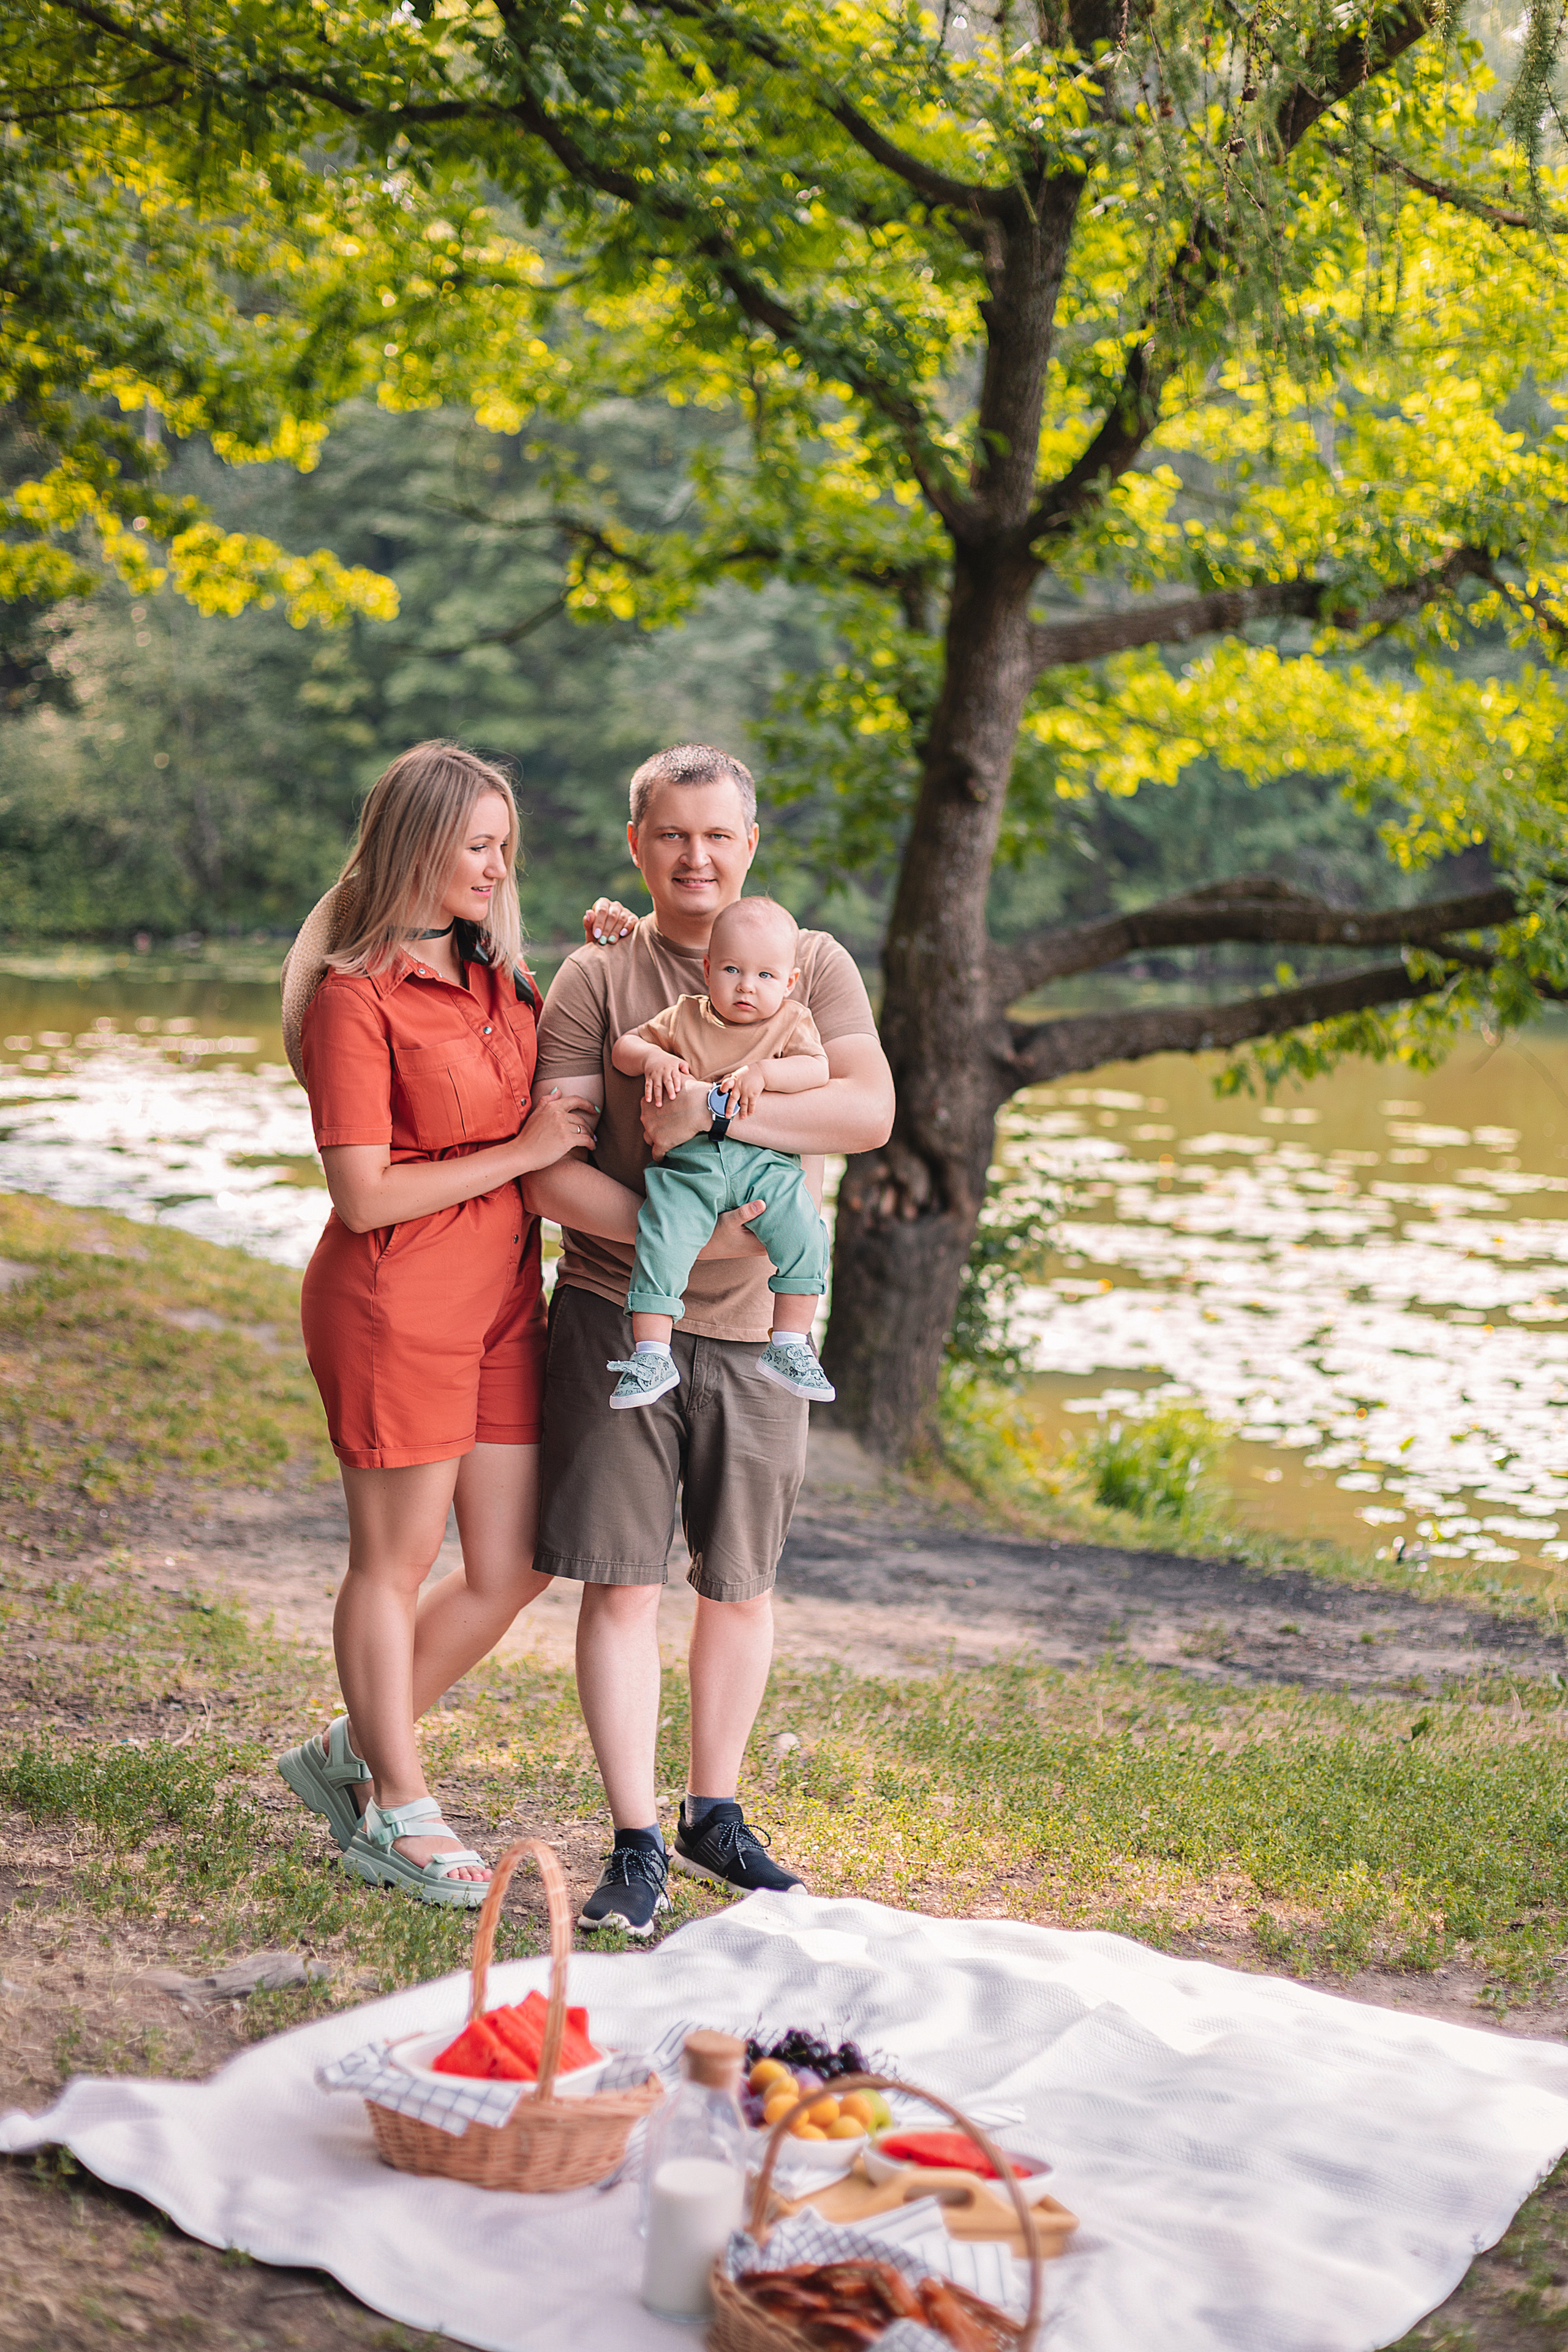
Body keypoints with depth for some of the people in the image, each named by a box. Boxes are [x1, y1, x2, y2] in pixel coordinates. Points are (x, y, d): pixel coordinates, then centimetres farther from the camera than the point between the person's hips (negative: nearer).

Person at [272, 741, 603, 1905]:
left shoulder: (498, 977, 12)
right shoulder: (356, 999, -12)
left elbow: (551, 1093, 33)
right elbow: (366, 1196, -17)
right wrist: (525, 1149, -14)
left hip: (504, 1296, 8)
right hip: (396, 1301, -8)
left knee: (517, 1564, 8)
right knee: (398, 1558, 4)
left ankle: (350, 1754, 25)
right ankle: (398, 1810, 19)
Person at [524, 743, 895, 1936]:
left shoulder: (815, 966, 5)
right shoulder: (596, 978, 0)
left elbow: (871, 1111, -11)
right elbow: (548, 1172, -7)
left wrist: (720, 1111, -21)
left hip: (755, 1328, 2)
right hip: (615, 1314, -2)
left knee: (742, 1584, 12)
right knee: (621, 1581, -3)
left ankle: (714, 1817, 29)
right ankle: (637, 1847, 7)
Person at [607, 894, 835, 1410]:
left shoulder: (792, 1022, 12)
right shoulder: (682, 1018, 14)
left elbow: (817, 1068, -3)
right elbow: (623, 1047, 15)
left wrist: (763, 1072, -17)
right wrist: (653, 1059, -6)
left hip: (765, 1161, 0)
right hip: (688, 1164, 0)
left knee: (802, 1231, -21)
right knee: (660, 1242, -19)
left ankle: (788, 1345, -9)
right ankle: (651, 1354, -12)